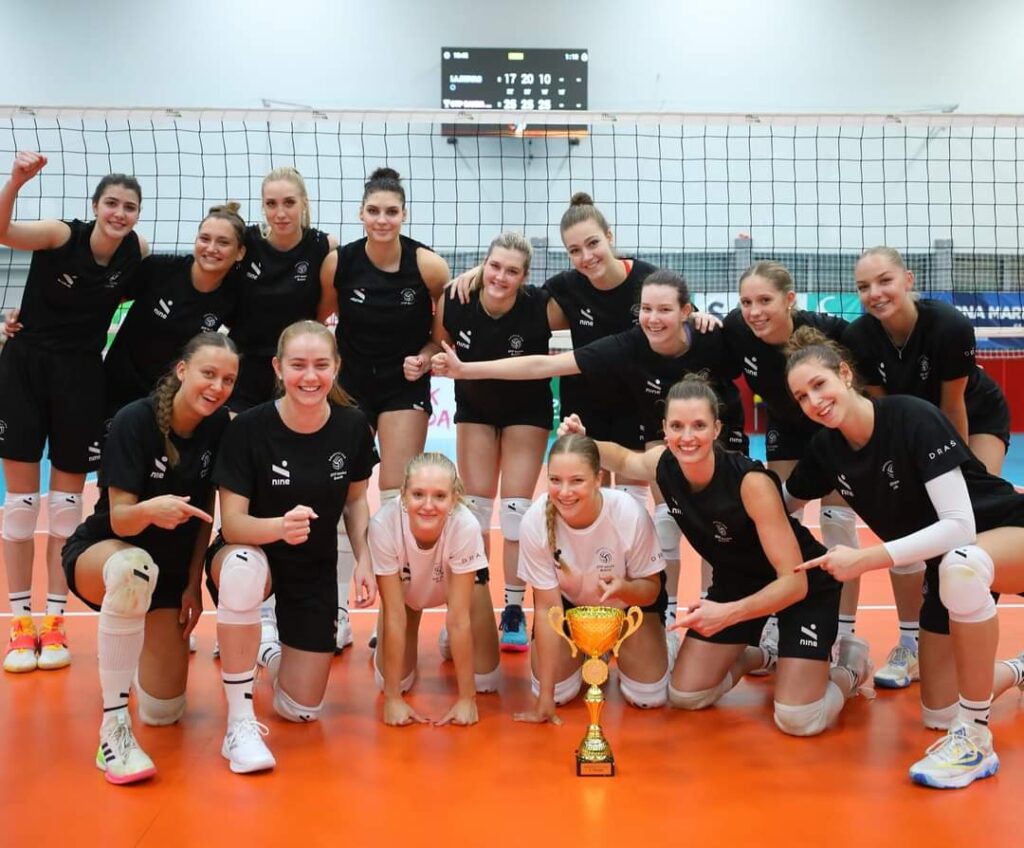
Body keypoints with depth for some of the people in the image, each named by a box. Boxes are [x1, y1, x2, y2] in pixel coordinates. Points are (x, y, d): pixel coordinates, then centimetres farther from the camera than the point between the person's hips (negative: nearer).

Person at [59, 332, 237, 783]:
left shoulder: (219, 425, -9)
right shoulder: (135, 420, -23)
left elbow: (205, 510, 0)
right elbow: (119, 520, -25)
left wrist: (194, 583, -2)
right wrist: (150, 509, -47)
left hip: (170, 568, 5)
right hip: (99, 552, -4)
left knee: (163, 712, 1)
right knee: (134, 568, -44)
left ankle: (142, 645, 37)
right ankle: (113, 728, -32)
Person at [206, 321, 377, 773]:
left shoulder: (352, 426, -12)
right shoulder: (249, 428, -22)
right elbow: (232, 522, -22)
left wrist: (363, 559, -9)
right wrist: (280, 526, -42)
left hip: (315, 569, 3)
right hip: (253, 554, -3)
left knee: (301, 710, 3)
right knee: (243, 568, -42)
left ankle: (277, 649, 41)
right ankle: (240, 723, -27)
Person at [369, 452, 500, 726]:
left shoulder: (466, 526, -41)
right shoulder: (384, 524, -40)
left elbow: (459, 617, -33)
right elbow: (394, 614, -31)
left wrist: (467, 698, -29)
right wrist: (393, 698, -28)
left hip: (460, 580, 0)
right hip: (406, 584, 0)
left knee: (485, 679, -8)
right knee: (392, 680, -9)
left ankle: (452, 644, 25)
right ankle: (397, 649, 25)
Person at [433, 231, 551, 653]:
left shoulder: (541, 308, -28)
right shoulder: (453, 304, -23)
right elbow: (438, 347, -5)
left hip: (527, 410, -2)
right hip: (474, 408, 2)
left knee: (517, 507, -3)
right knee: (475, 506, 3)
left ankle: (514, 611, 8)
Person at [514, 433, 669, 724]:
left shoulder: (630, 514, -36)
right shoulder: (535, 521, -34)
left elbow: (652, 589, -18)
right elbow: (547, 607, -24)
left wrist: (623, 588, -43)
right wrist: (544, 697, -23)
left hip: (630, 598, 0)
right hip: (569, 601, 1)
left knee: (649, 697, -8)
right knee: (557, 692, -9)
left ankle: (614, 652, 26)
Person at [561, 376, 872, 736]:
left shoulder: (752, 482, -35)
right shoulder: (664, 465, -18)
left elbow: (794, 582, -33)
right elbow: (623, 458, 8)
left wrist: (731, 613, -48)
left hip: (805, 588, -5)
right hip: (736, 581, 6)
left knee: (797, 720, -15)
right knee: (684, 696, 2)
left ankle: (852, 667, 16)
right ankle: (763, 657, 28)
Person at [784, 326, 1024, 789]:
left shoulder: (913, 419, -27)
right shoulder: (826, 448, -8)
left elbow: (960, 525, -32)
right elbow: (780, 505, 10)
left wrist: (866, 559, -36)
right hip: (945, 565, 7)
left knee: (959, 566, -43)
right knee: (938, 714, 5)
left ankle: (976, 741, -27)